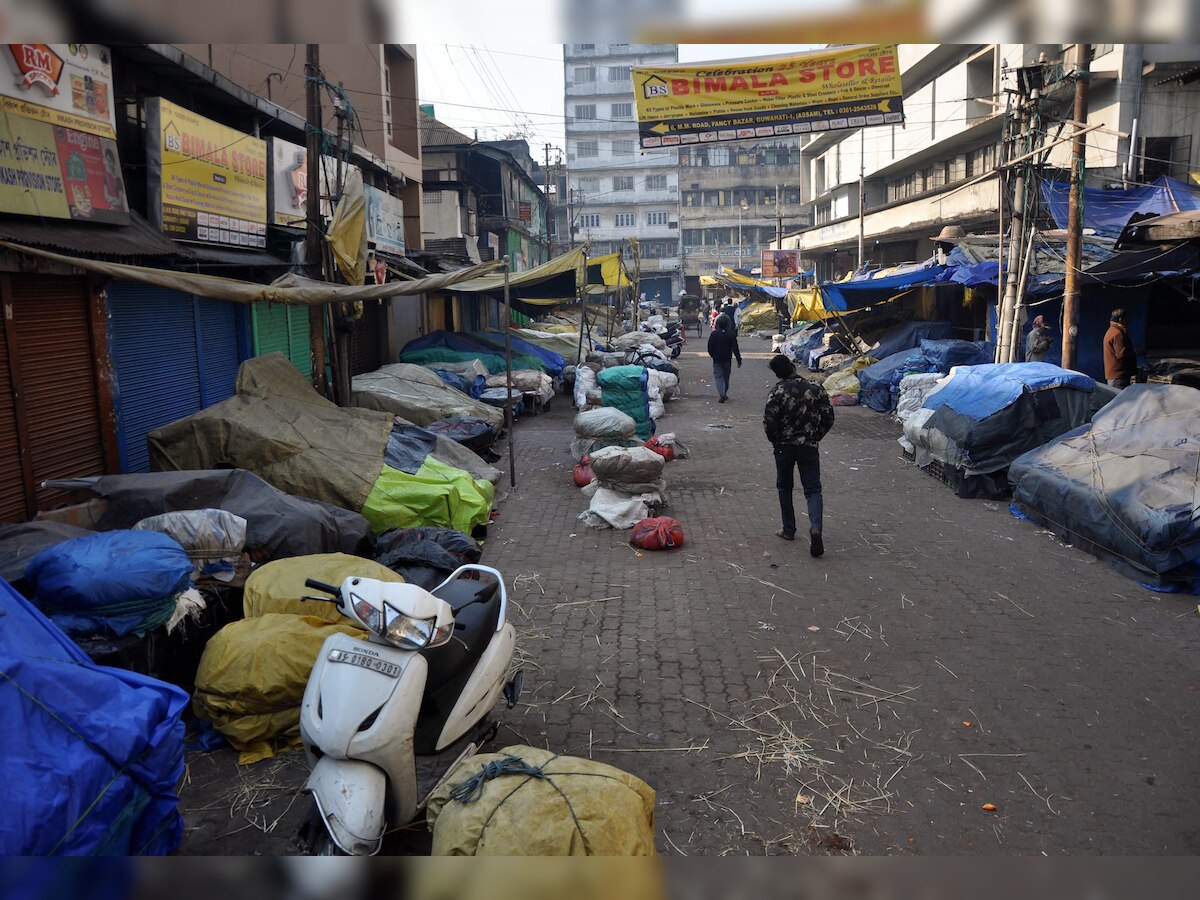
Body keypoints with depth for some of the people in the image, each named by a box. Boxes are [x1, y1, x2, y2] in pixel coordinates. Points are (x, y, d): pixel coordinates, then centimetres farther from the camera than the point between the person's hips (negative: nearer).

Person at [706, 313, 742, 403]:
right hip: (727, 359, 2)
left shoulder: (714, 334, -8)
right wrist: (739, 360, -2)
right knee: (726, 377, 16)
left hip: (717, 359, -1)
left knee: (718, 376, 1)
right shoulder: (731, 335, -7)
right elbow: (735, 348, -7)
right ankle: (724, 393, 27)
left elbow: (710, 348, -3)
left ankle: (722, 394, -16)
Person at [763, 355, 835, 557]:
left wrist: (775, 440, 3)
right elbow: (828, 418, 0)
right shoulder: (815, 388, -2)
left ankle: (789, 530, 23)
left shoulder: (777, 392, -10)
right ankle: (815, 528, -20)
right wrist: (816, 437, 13)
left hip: (784, 447, -1)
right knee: (813, 489, 2)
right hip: (809, 447, 1)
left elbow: (769, 422, -15)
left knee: (785, 488, 17)